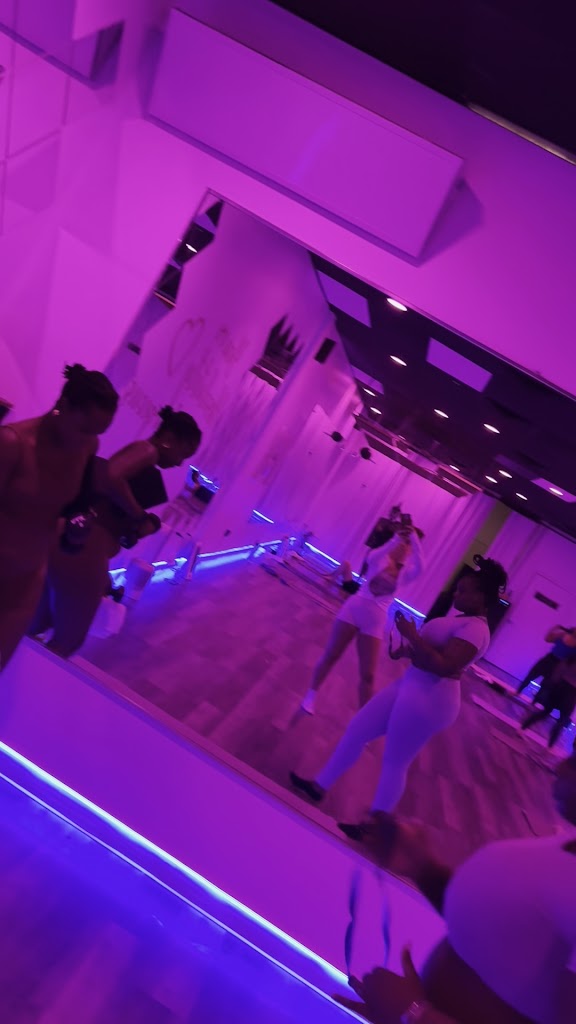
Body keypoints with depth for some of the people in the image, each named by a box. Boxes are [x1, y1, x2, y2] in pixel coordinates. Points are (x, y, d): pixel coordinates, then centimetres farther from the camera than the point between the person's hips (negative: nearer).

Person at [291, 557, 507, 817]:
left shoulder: (475, 629, -20)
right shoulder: (463, 618, 10)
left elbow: (445, 667, -30)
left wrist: (411, 635, -24)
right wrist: (409, 650, 3)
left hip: (428, 700, -10)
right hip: (412, 687, 10)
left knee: (394, 763, 5)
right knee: (357, 729, 15)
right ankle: (320, 786, 30)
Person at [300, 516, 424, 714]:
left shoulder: (405, 573, 2)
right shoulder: (380, 559, -1)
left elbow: (418, 568, -21)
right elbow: (373, 556, -26)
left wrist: (414, 540, -28)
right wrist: (396, 539, -37)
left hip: (375, 621, 1)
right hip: (355, 608, -1)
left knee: (368, 675, 1)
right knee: (331, 655, 7)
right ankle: (311, 694, 27)